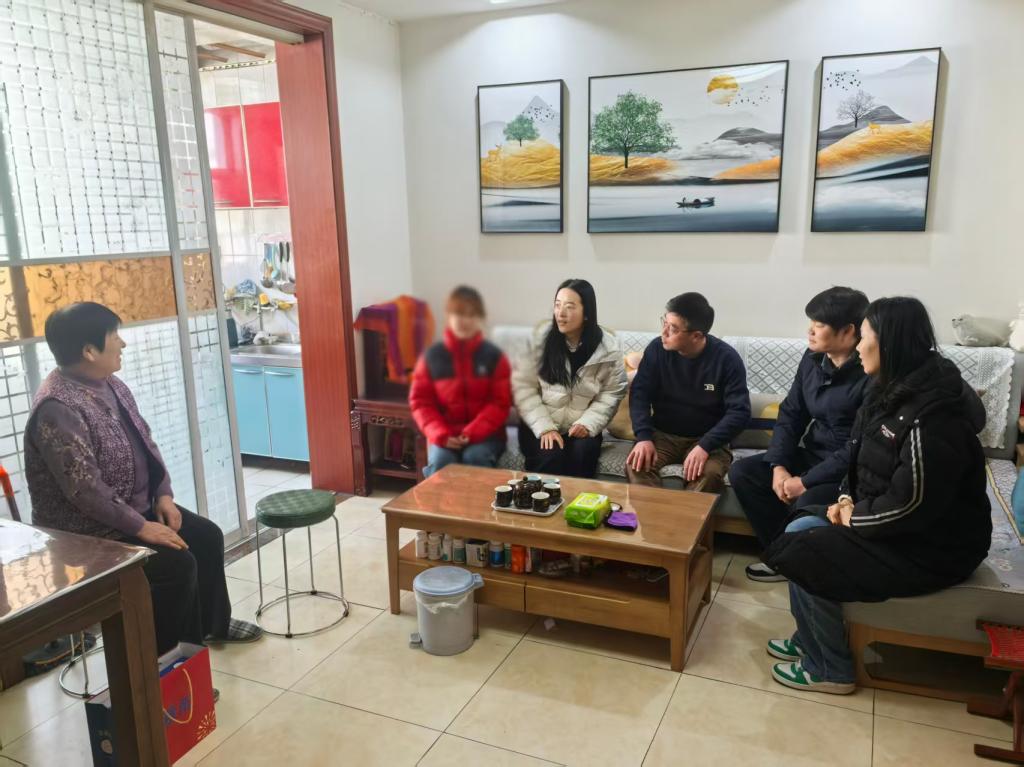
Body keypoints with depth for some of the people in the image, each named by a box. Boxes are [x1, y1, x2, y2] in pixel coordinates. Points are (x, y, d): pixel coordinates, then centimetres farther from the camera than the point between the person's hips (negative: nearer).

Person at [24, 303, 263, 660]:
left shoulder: (109, 383, 4)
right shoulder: (57, 408, -26)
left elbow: (144, 442, 11)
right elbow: (84, 488, -29)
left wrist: (163, 495, 0)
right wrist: (140, 527, -25)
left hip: (138, 505, 9)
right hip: (89, 528, -9)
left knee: (207, 537, 5)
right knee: (177, 562, -21)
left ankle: (212, 623, 25)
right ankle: (156, 655, 0)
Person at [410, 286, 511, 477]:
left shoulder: (494, 356, 1)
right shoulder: (432, 356, 4)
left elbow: (500, 403, -3)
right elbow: (421, 402, 4)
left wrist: (472, 433, -17)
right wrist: (441, 435, -13)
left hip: (485, 434, -1)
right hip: (444, 436, 1)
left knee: (475, 457, -32)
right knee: (440, 461, -30)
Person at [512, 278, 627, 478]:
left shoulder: (608, 347, -4)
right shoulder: (540, 338, -5)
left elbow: (611, 394, 2)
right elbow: (523, 386, -6)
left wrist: (588, 424, -14)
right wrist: (544, 427, -15)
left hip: (581, 427, 1)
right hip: (540, 425, -1)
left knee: (583, 454, -29)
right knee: (551, 458, -29)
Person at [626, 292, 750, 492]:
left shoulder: (726, 358, -13)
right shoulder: (656, 349, -6)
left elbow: (739, 412, -15)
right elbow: (640, 393, -4)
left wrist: (705, 446, -28)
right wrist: (644, 436, -21)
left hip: (706, 439, -2)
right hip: (663, 434, 2)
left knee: (709, 474, -33)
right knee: (636, 465, -29)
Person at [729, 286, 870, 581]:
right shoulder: (813, 358, 1)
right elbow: (791, 413, 6)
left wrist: (806, 482, -22)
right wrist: (779, 466, -7)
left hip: (851, 471, -8)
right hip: (810, 454, 8)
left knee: (806, 504, -33)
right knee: (742, 472, -5)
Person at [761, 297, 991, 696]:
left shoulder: (932, 416, -29)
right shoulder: (895, 390, 3)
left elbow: (911, 502, -28)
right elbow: (864, 463, 13)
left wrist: (855, 518, -13)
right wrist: (849, 501, -2)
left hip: (931, 546, -9)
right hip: (895, 523, 9)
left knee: (801, 555, -14)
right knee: (799, 530, 2)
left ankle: (831, 669, 6)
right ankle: (810, 640, 17)